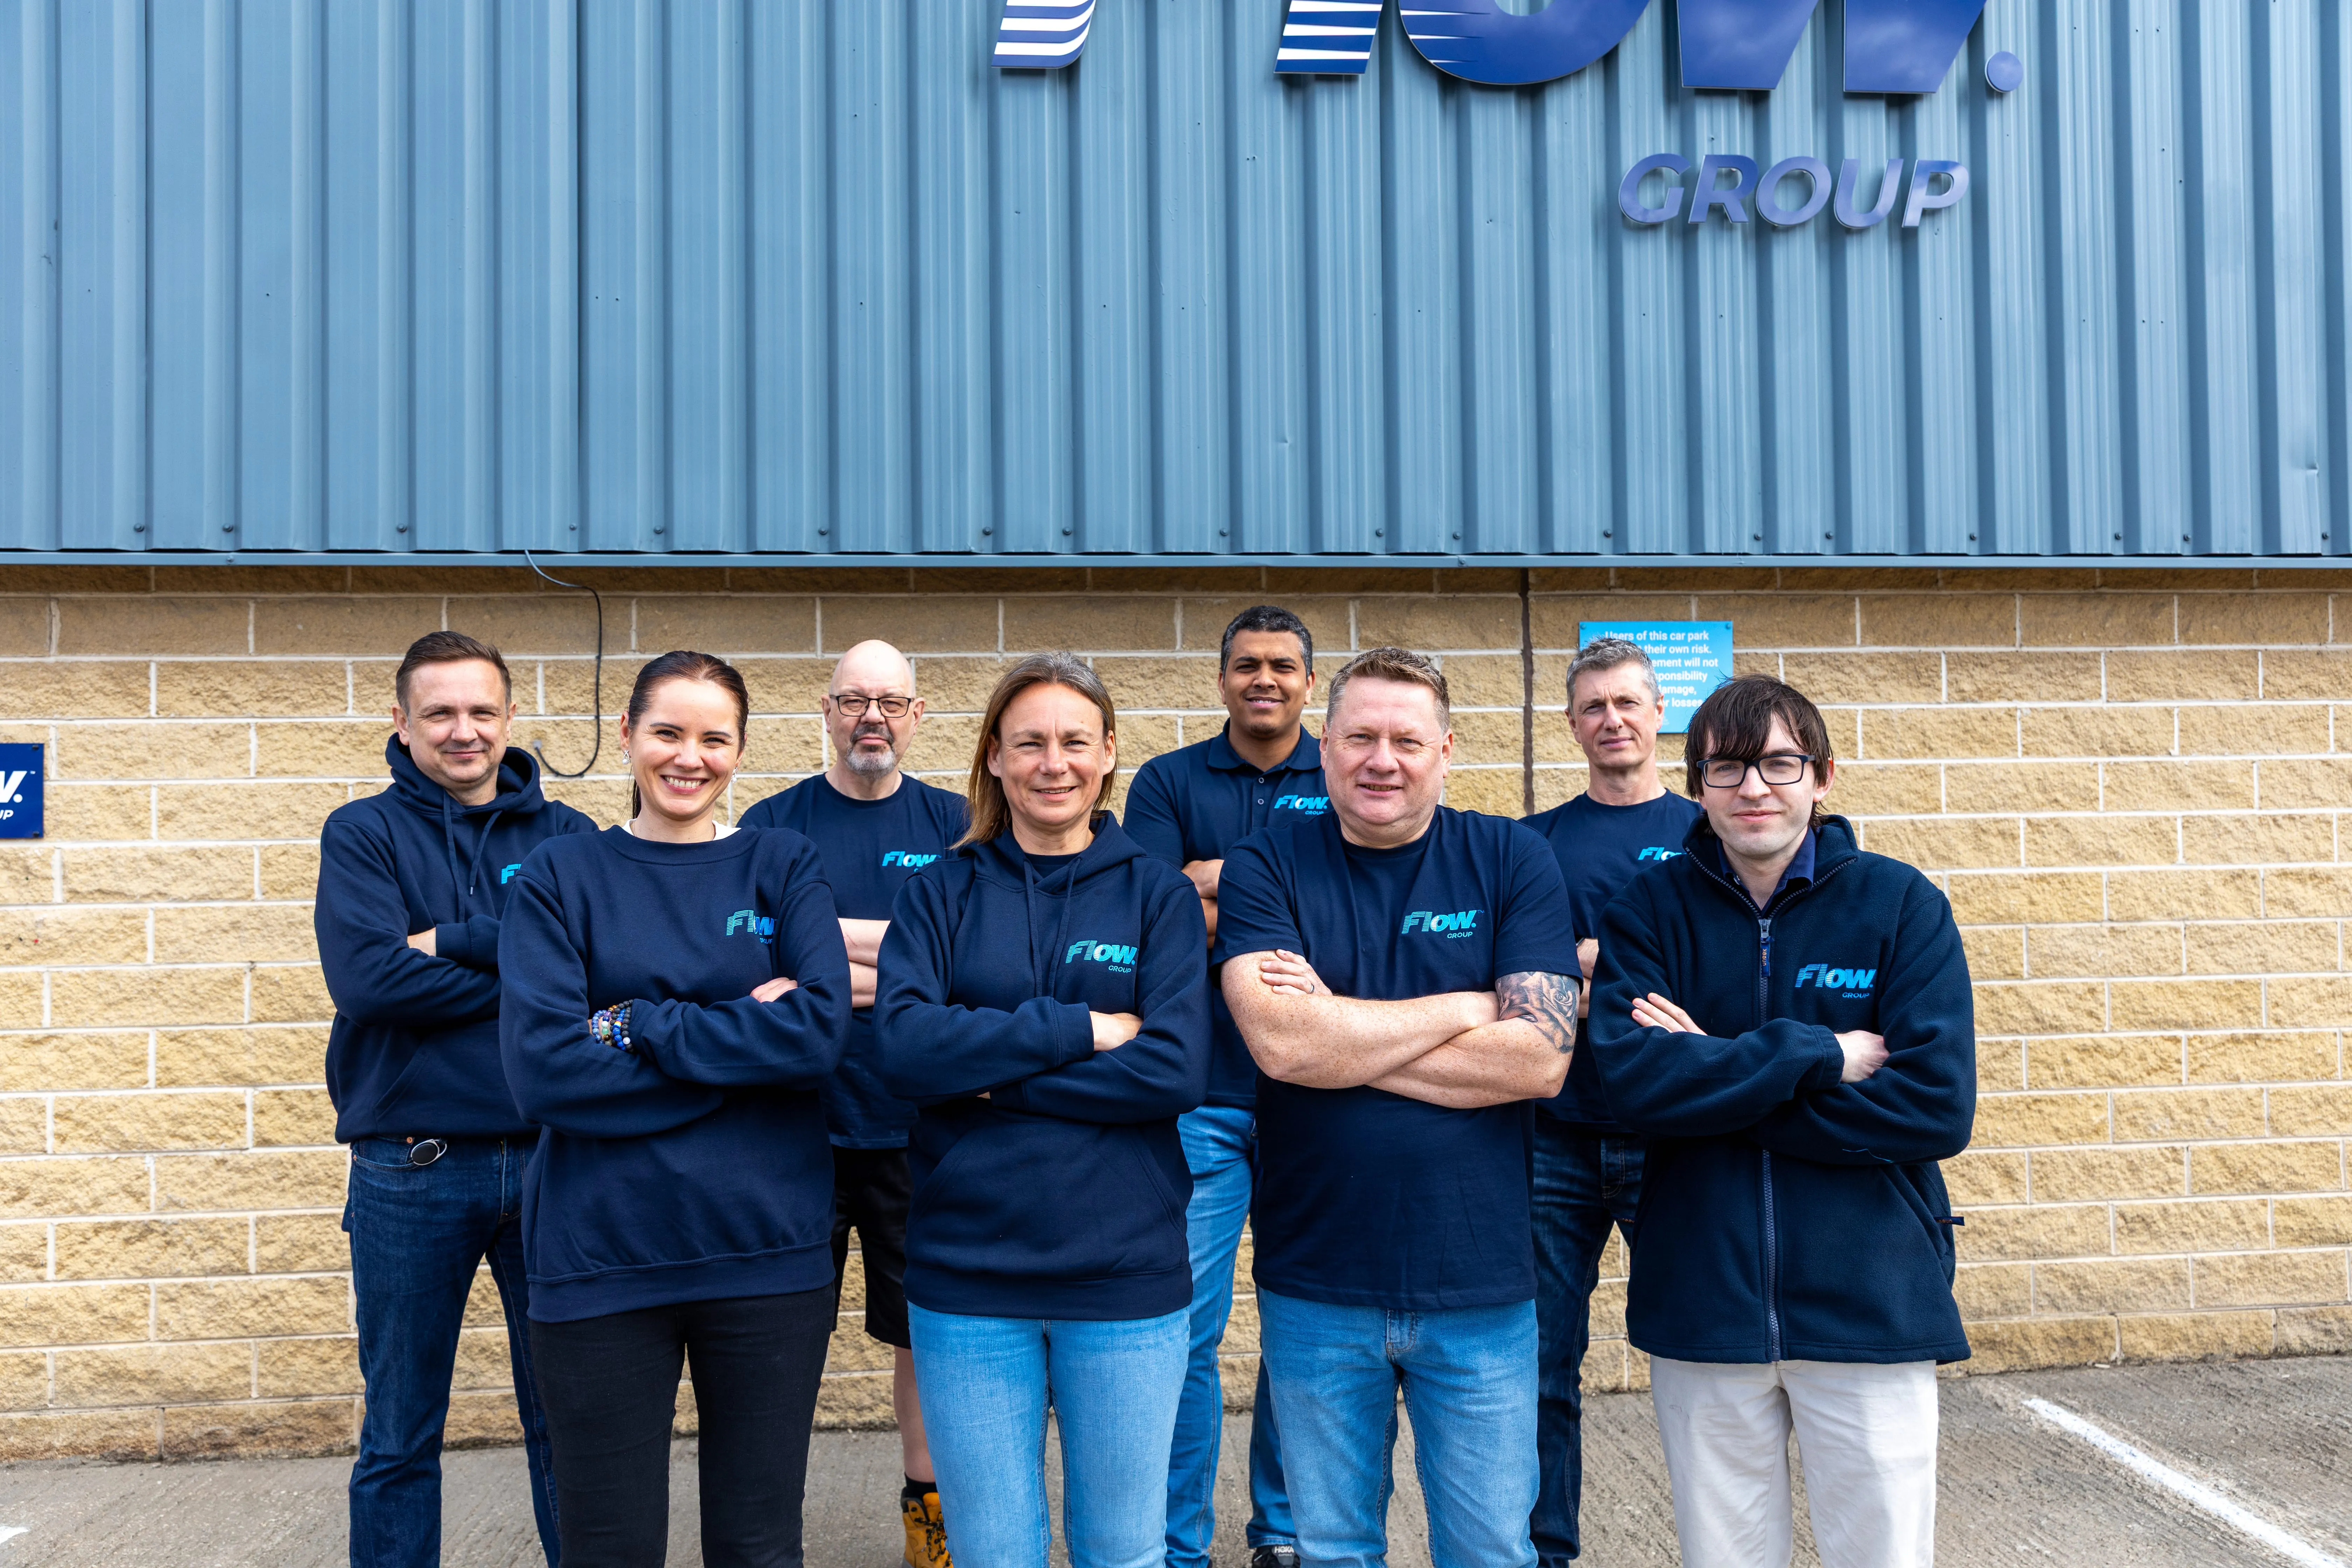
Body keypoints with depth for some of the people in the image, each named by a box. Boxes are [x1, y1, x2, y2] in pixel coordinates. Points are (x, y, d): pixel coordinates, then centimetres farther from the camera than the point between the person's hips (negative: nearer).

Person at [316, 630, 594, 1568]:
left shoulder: (565, 837, 6)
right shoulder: (363, 835, 2)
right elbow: (368, 979, -15)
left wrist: (452, 942, -14)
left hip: (550, 1157, 1)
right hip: (412, 1169, -1)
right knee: (399, 1439, 11)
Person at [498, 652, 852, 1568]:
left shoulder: (782, 865, 4)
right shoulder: (559, 878, 2)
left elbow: (823, 1032, -12)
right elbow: (542, 1070, -12)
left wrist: (633, 1027, -14)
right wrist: (748, 1039, -13)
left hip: (767, 1251, 1)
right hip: (601, 1260, -1)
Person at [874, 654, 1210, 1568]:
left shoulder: (1158, 895, 2)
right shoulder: (940, 895, 4)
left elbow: (1176, 1070, -12)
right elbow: (903, 1047, -12)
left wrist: (990, 1074, -13)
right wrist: (1081, 1029, -14)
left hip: (1126, 1278, 0)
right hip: (967, 1283, 1)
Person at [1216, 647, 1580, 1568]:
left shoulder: (1512, 861, -2)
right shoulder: (1264, 868, -3)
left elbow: (1541, 1059, -13)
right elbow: (1281, 1042, -19)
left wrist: (1340, 1033, -15)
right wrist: (1465, 1010, -12)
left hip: (1479, 1286, 0)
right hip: (1315, 1289, 0)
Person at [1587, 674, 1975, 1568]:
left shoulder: (1903, 906, -2)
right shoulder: (1650, 912, 0)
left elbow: (1939, 1107, -13)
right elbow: (1631, 1081, -15)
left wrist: (1715, 1083, -14)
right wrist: (1820, 1057, -17)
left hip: (1869, 1304, -1)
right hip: (1700, 1305, 1)